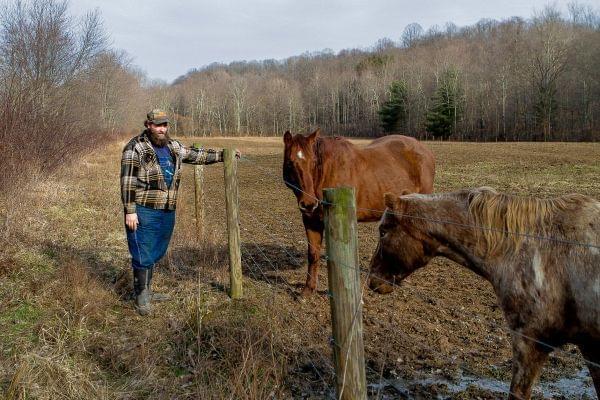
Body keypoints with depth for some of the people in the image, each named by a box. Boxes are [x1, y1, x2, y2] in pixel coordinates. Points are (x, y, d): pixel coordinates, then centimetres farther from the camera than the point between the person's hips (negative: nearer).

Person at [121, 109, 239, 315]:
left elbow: (196, 155, 22)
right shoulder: (136, 148, -10)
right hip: (143, 211, -7)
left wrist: (223, 155, 17)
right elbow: (127, 182, -13)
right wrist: (130, 211, -17)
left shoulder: (173, 147, 11)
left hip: (167, 212, 7)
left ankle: (146, 291, 32)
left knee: (154, 254, 17)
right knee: (143, 255, -1)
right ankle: (141, 297, 12)